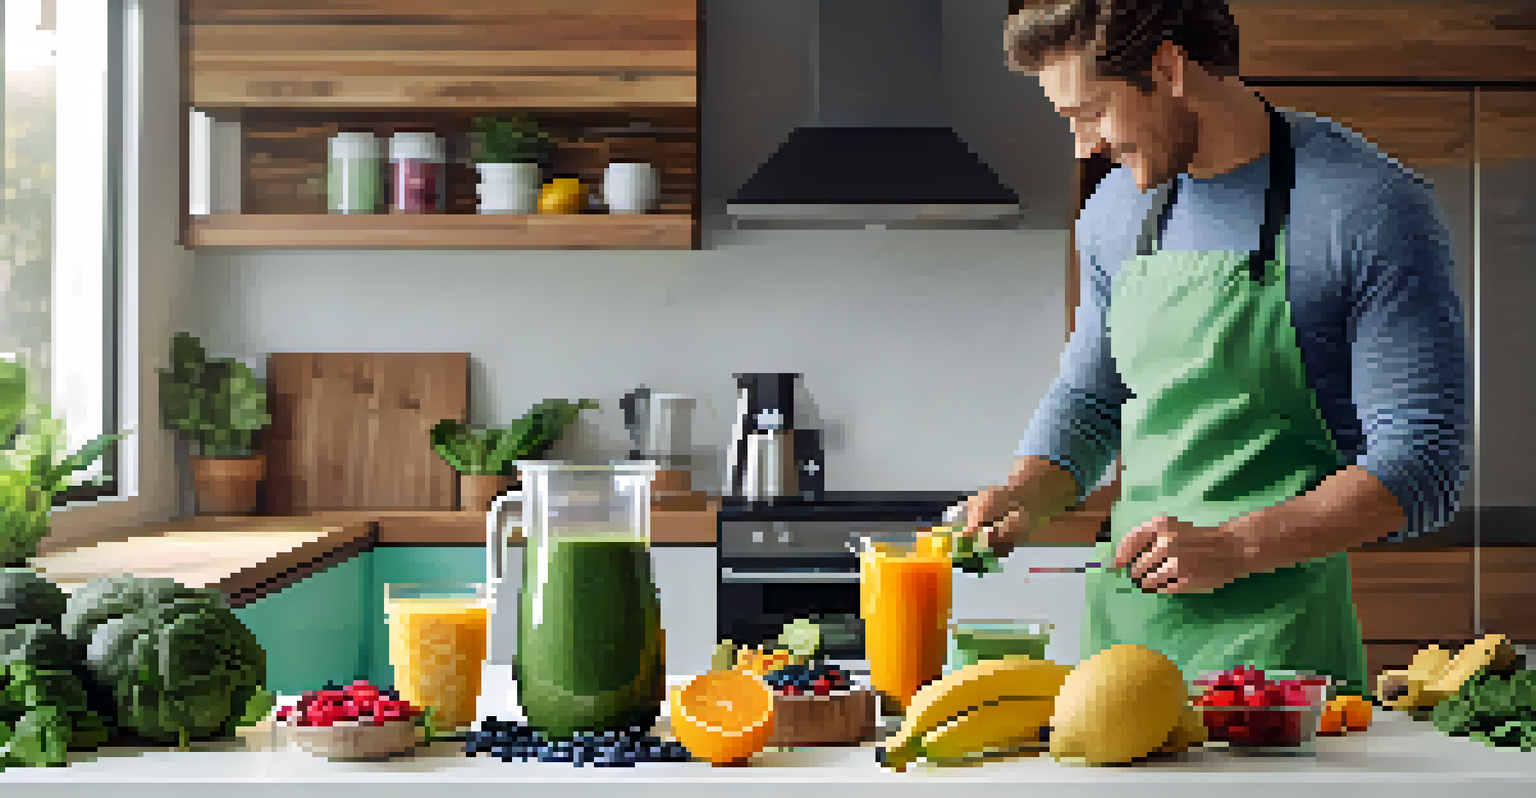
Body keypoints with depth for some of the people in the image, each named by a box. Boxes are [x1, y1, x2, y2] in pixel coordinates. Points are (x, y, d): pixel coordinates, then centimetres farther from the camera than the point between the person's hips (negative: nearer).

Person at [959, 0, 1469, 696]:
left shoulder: (1372, 208, -10)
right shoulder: (1115, 211, 9)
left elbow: (1421, 463, -13)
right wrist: (1020, 499, 1)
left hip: (1276, 638, -5)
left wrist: (1232, 547, -23)